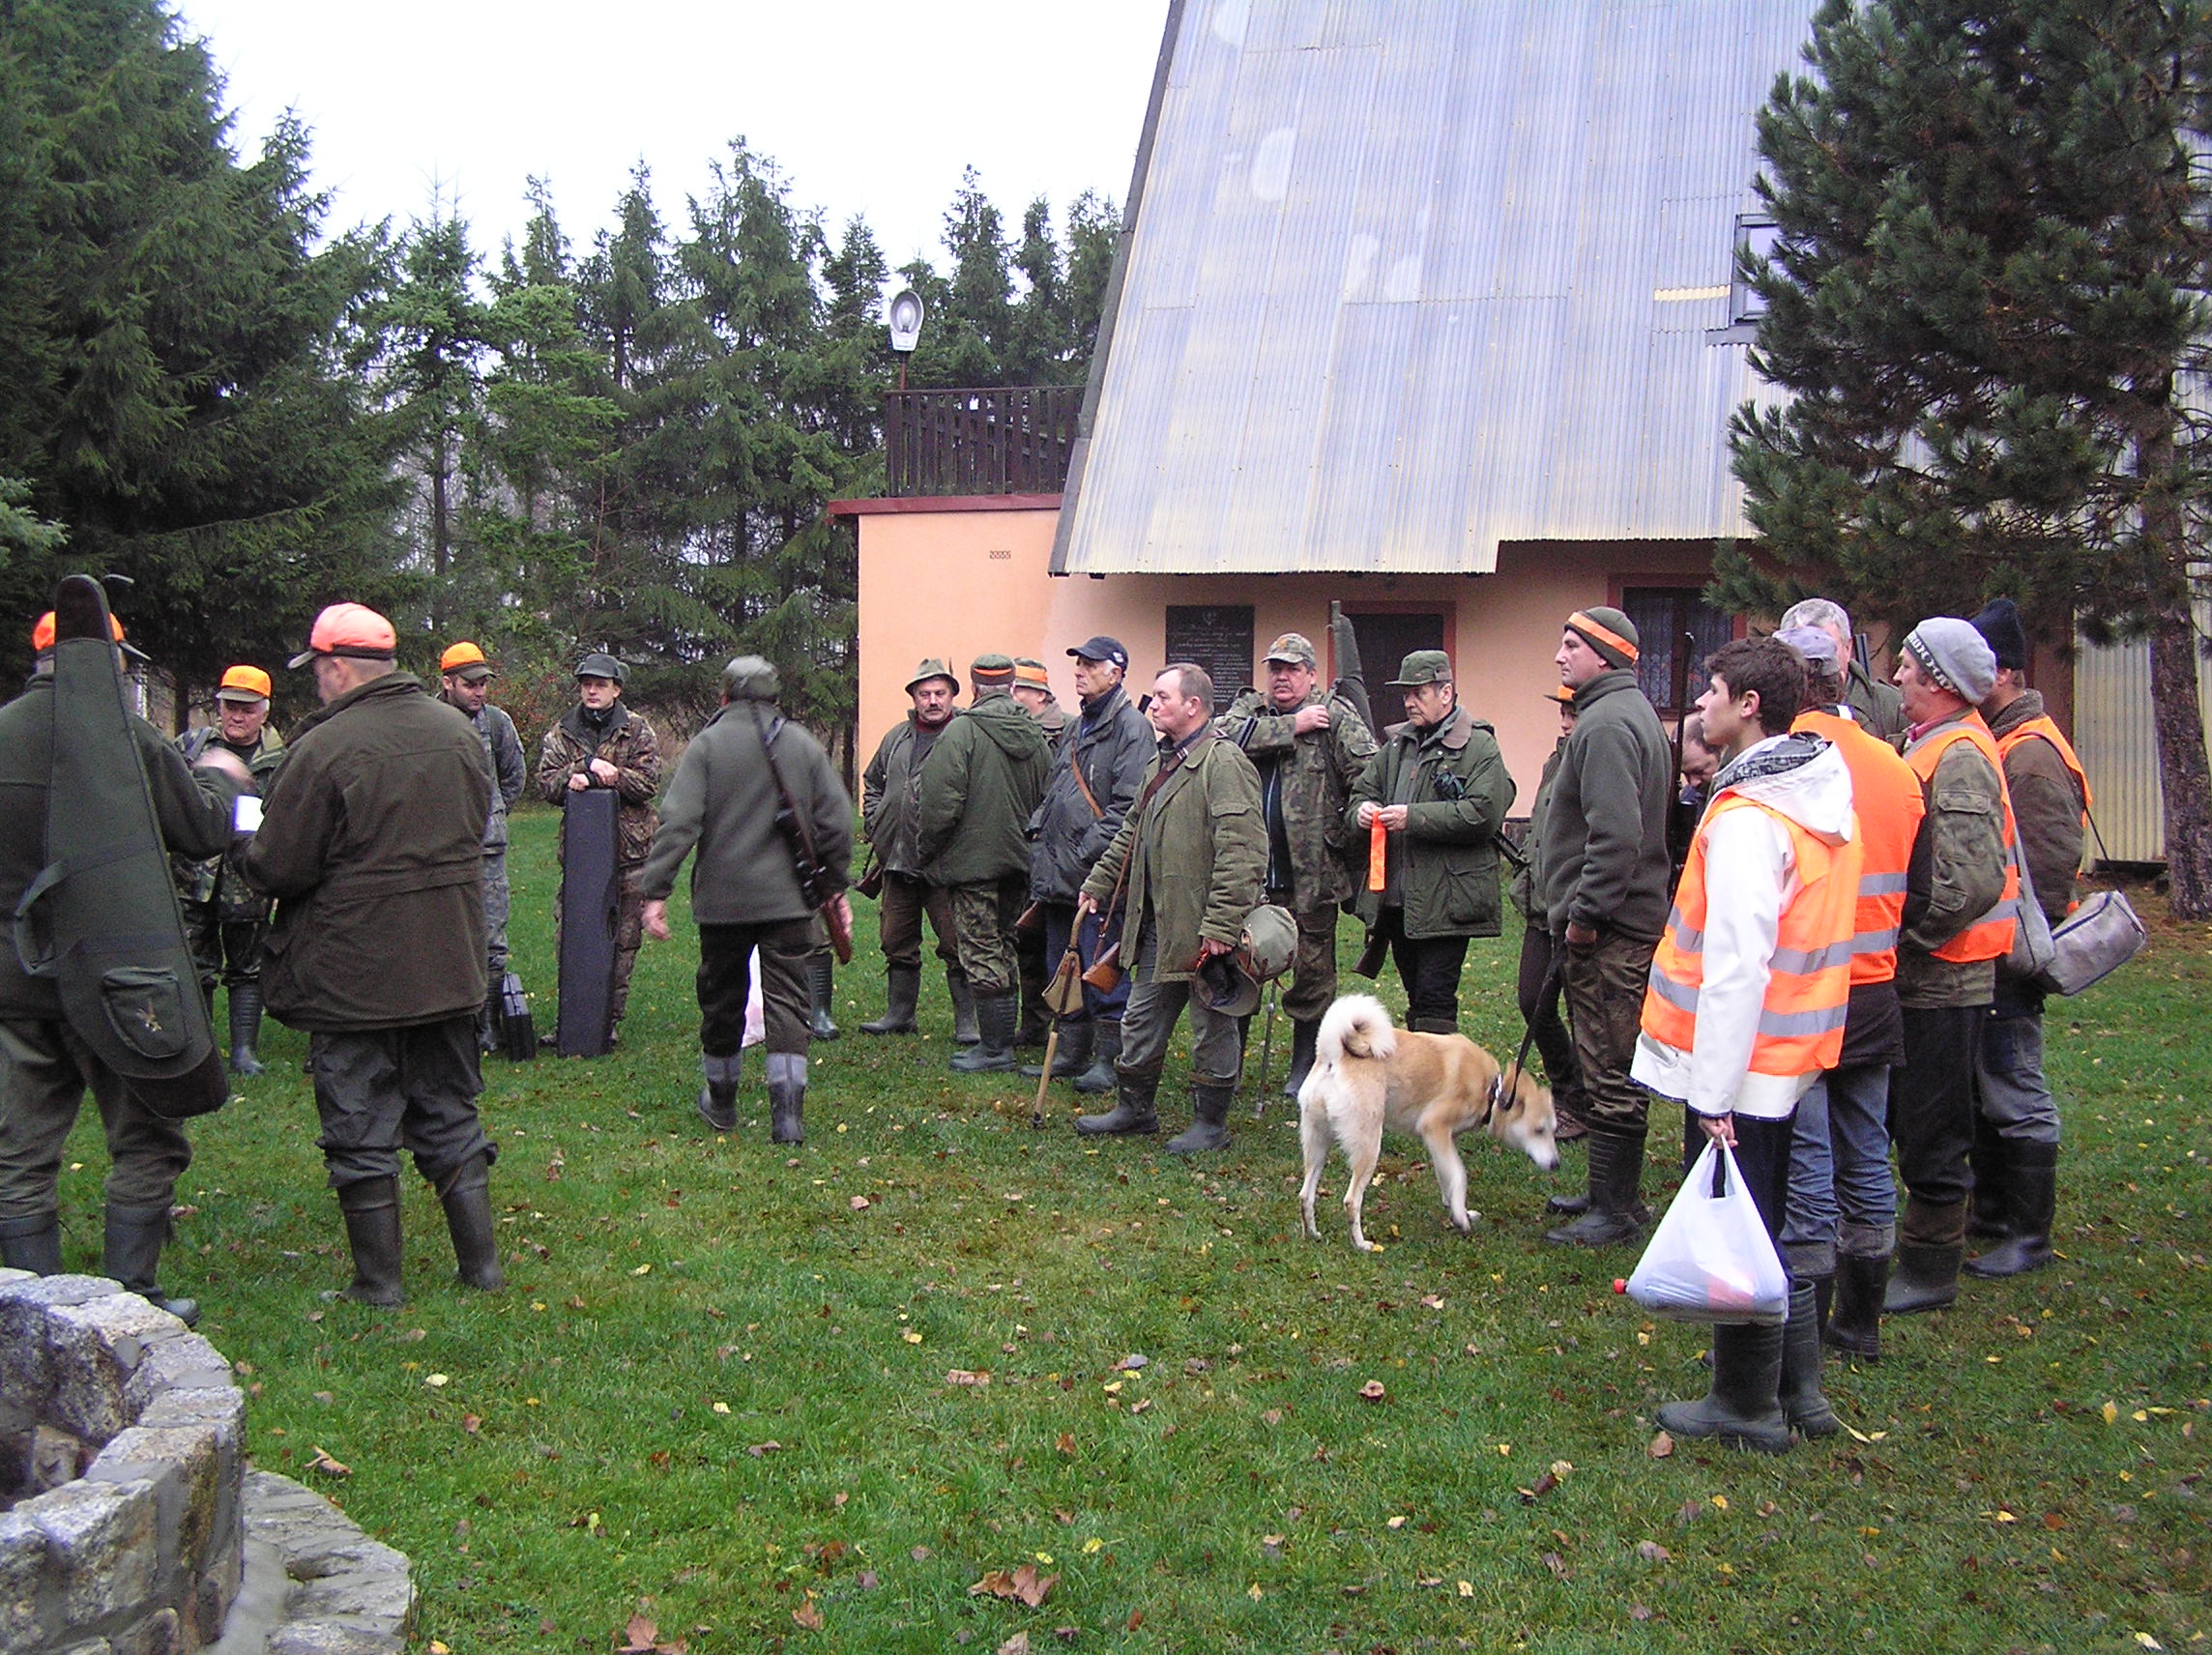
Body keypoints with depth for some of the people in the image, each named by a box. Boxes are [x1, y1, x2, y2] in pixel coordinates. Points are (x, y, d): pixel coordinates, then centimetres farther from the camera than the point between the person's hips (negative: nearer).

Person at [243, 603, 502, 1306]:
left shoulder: (323, 749, -18)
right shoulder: (459, 733, 3)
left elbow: (278, 869, -14)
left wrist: (246, 847, 6)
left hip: (353, 980, -6)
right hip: (449, 972, 6)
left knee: (361, 1134, 6)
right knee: (450, 1120, 17)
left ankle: (379, 1281, 13)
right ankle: (481, 1262, 20)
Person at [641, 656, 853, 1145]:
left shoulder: (707, 745, -3)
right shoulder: (803, 745, 5)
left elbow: (678, 822, -11)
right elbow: (837, 822, 6)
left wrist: (656, 891, -9)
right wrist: (835, 886, 17)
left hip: (723, 898, -1)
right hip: (789, 900, 1)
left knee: (722, 999, 14)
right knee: (787, 1003, 0)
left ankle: (720, 1100, 29)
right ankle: (788, 1111, -12)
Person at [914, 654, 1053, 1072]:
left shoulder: (962, 730, -13)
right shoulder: (1035, 736, 7)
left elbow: (941, 802, -17)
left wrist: (926, 851, -4)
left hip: (974, 862, -7)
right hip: (1020, 861, 7)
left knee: (982, 954, -2)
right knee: (1003, 949, 17)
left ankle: (996, 1049, -1)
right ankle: (1000, 1038, 24)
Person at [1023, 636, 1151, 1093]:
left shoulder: (1131, 727, -10)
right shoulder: (1075, 729, 19)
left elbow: (1128, 804, -17)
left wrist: (1090, 851, -19)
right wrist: (1038, 830, 12)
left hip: (1099, 874, -9)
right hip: (1059, 874, 9)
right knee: (1063, 966, 15)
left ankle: (1109, 1059, 5)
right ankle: (1072, 1052, 24)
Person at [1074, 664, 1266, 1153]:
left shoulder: (1224, 763, -17)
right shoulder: (1162, 763, 15)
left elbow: (1241, 852, -23)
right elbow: (1131, 834, 27)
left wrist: (1221, 925, -25)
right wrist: (1098, 884, 24)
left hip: (1204, 928, -9)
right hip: (1158, 923, 9)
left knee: (1212, 1025, 5)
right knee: (1142, 1020, 17)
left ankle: (1210, 1123, 17)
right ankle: (1135, 1107, 31)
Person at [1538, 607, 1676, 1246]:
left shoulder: (1608, 723, -17)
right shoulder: (1631, 712, 18)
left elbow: (1615, 834, -27)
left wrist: (1586, 914, -21)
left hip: (1606, 931, -11)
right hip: (1620, 923, 11)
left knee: (1610, 1072, -4)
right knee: (1609, 1067, 18)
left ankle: (1615, 1211, 2)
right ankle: (1610, 1192, 27)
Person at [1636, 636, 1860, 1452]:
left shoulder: (1748, 819, -22)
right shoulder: (1821, 792, 8)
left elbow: (1736, 967, -25)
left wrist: (1714, 1092, -23)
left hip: (1739, 1064, -9)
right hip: (1789, 1058, 9)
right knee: (1767, 1228, 20)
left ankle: (1746, 1407, 16)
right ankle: (1799, 1391, 30)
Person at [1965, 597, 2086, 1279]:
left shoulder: (2031, 752, -17)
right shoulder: (1987, 741, 13)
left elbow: (2051, 861, -21)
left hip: (2007, 959, -10)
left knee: (2016, 1096, -2)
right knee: (1982, 1088, 18)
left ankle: (2029, 1236, 7)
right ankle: (1991, 1209, 31)